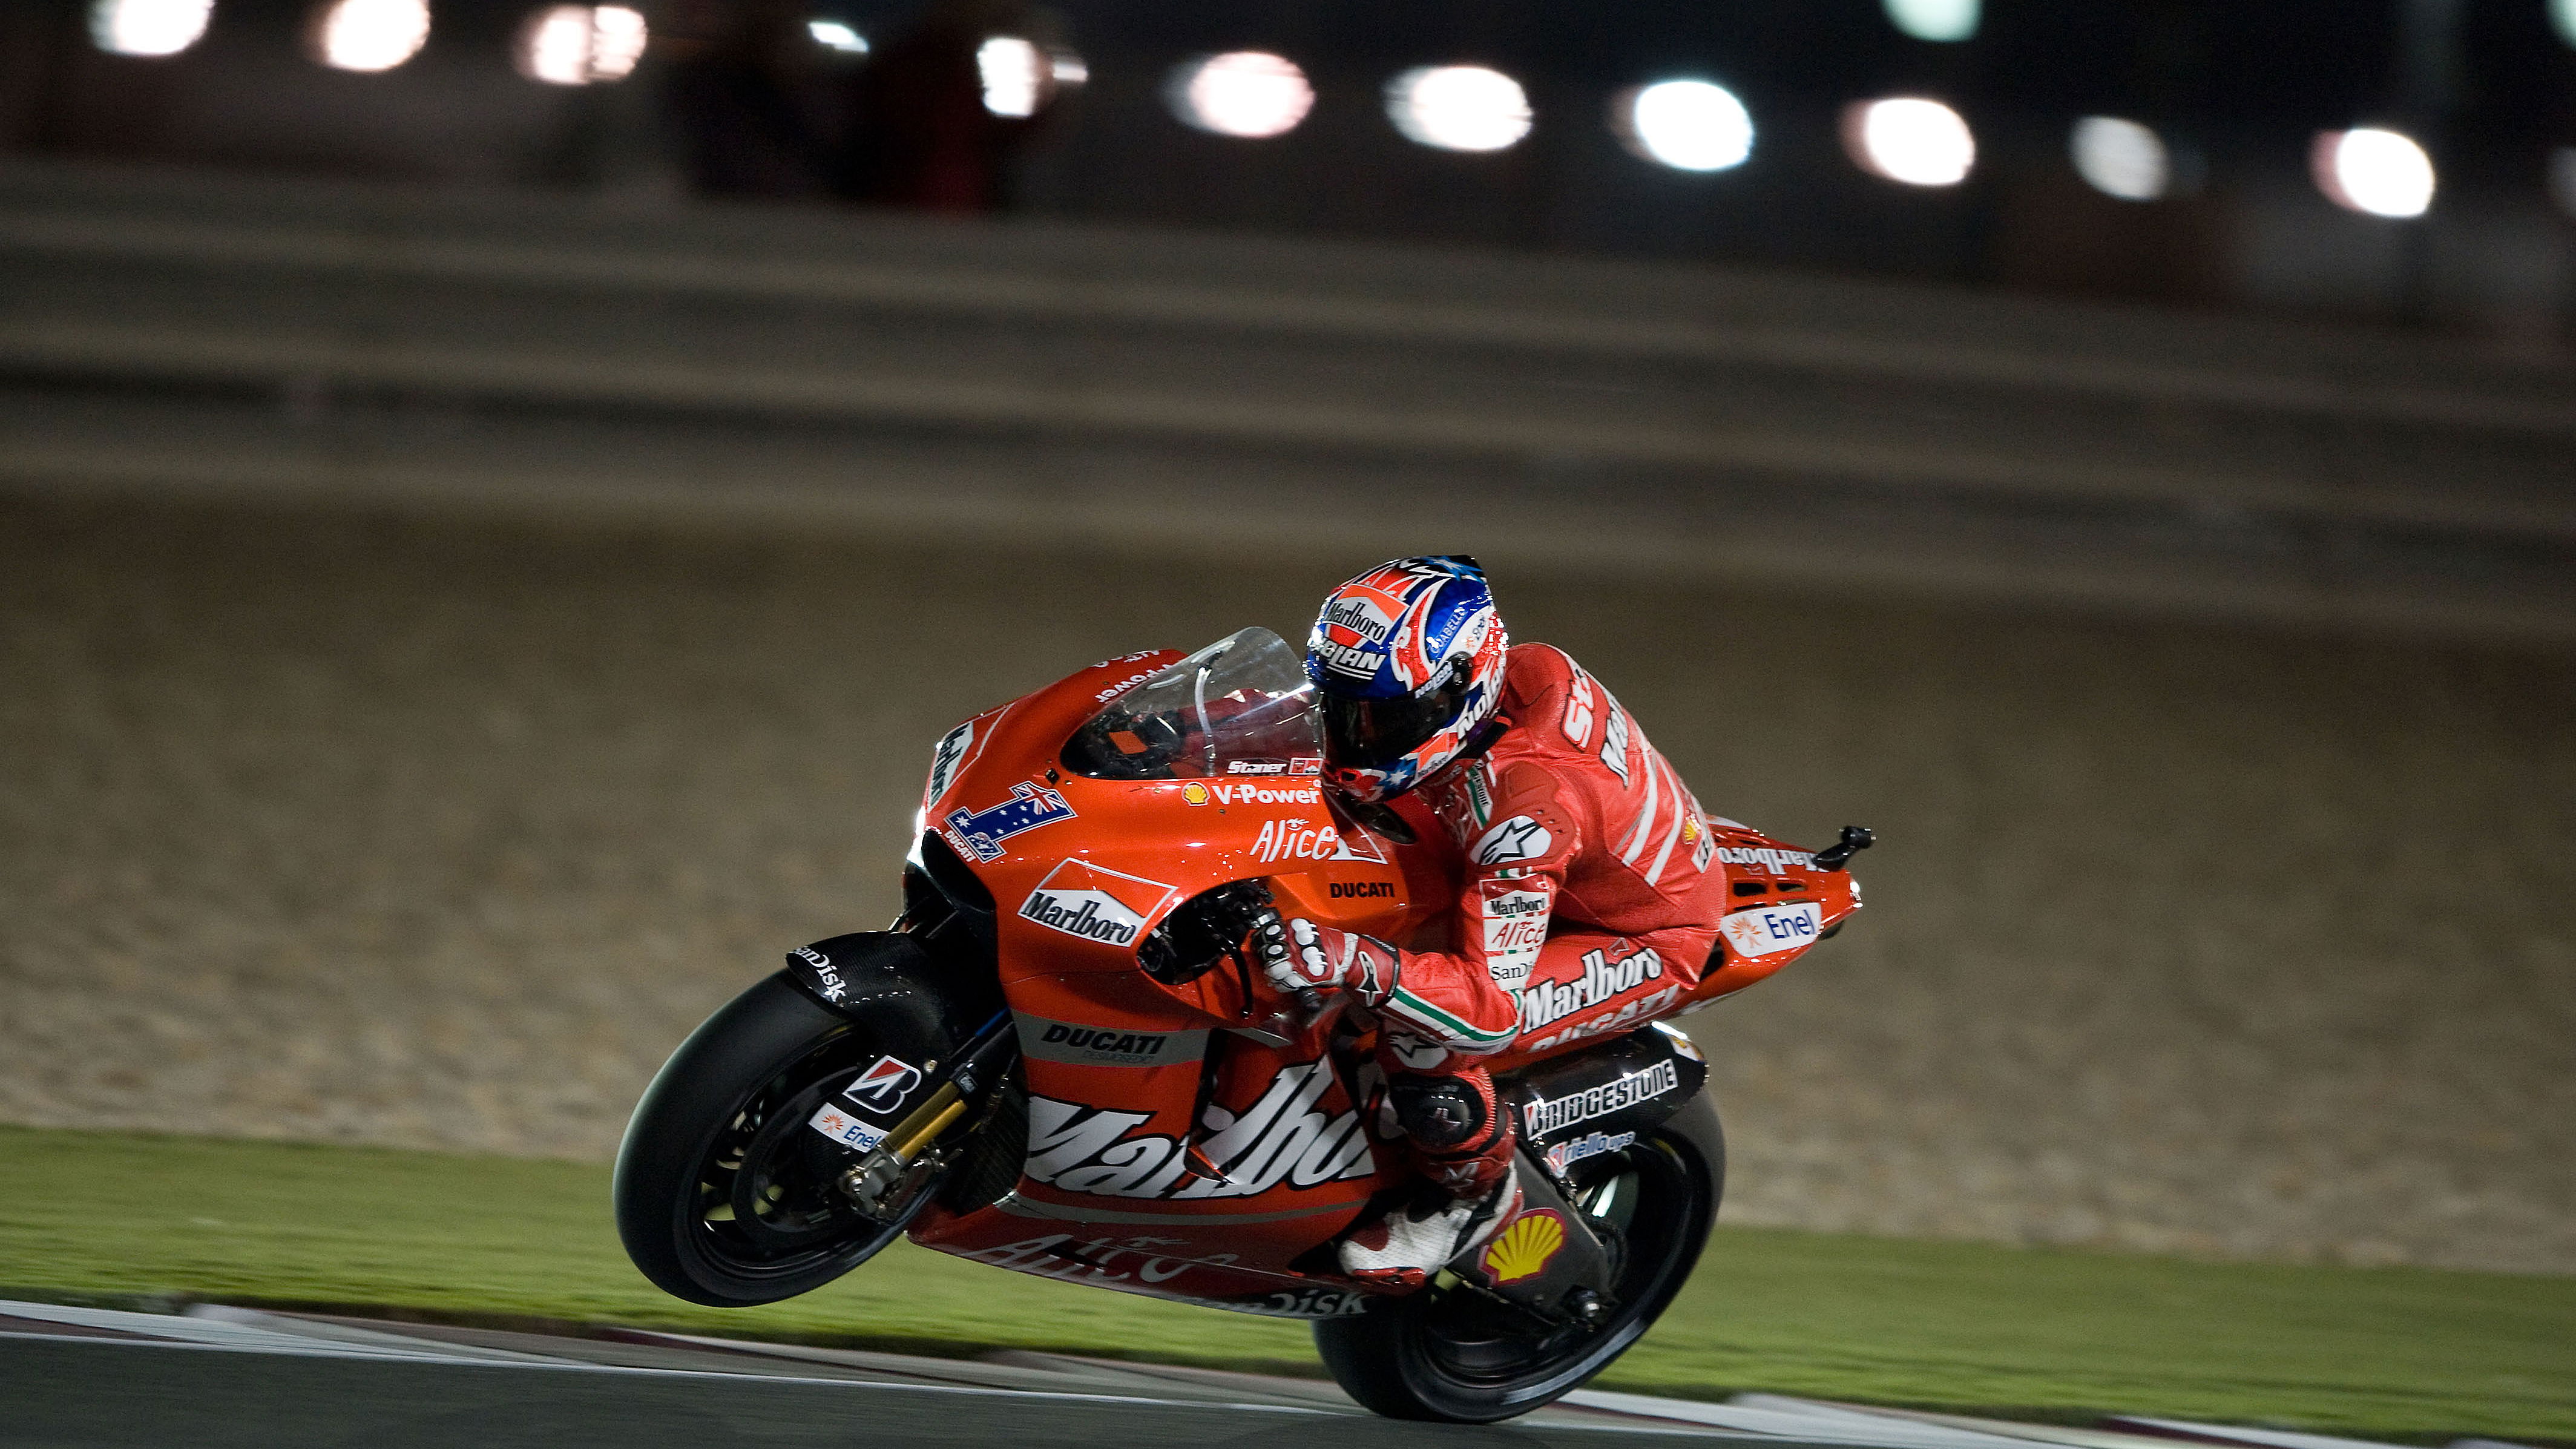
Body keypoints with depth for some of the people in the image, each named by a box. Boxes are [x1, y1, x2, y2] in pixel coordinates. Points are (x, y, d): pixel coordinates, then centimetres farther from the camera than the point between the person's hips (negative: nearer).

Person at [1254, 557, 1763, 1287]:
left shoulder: (1523, 805, -42)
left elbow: (1494, 1008, -44)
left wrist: (1357, 965, -56)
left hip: (1643, 943, -9)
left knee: (1420, 1042, -28)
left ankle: (1475, 1194, 1)